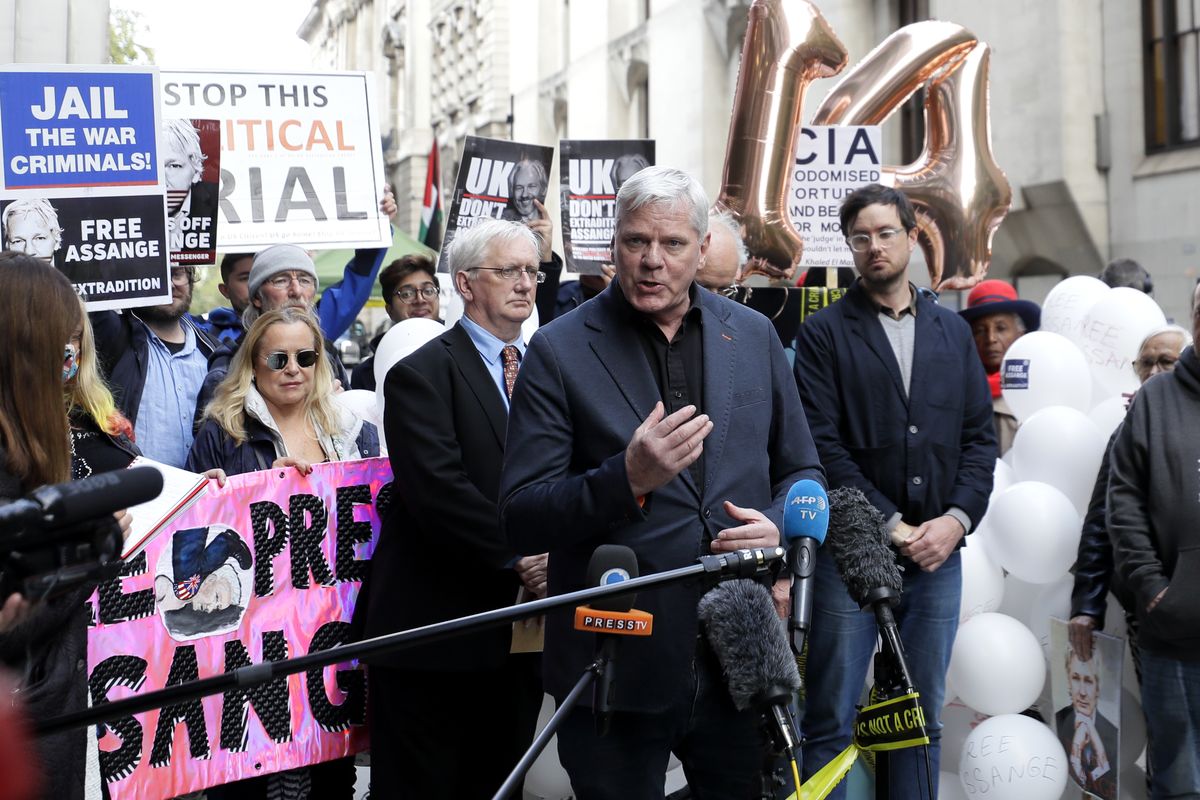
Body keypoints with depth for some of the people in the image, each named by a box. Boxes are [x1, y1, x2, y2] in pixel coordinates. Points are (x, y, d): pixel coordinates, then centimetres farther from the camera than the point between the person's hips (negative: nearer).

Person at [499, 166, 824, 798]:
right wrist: (628, 477, -24)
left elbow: (802, 471, 16)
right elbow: (521, 521, -9)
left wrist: (781, 528, -7)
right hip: (617, 670, -3)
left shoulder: (754, 335, 7)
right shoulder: (559, 351, -4)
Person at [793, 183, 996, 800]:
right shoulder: (824, 332, 2)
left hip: (938, 555, 4)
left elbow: (980, 436, 10)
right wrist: (892, 525, -12)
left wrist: (956, 519, -5)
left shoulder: (952, 332, 14)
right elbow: (823, 445, -7)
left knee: (923, 720, 10)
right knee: (829, 721, -1)